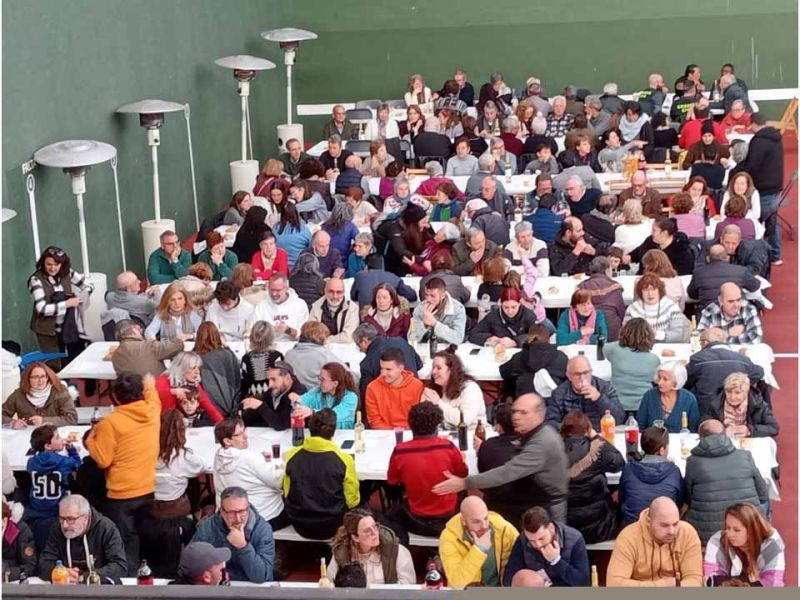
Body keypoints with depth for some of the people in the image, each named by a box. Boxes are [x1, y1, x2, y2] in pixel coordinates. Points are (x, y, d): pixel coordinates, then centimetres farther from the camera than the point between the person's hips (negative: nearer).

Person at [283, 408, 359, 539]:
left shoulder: (291, 455, -9)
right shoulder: (344, 460, -18)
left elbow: (287, 494, 3)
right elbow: (352, 501, -9)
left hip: (299, 525, 3)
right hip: (331, 527, -3)